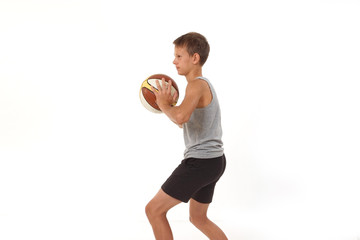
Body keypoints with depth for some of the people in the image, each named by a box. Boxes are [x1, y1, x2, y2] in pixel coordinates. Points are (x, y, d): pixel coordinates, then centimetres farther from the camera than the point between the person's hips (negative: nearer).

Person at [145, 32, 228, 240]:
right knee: (198, 218, 25)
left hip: (200, 162, -10)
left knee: (154, 210, -3)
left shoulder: (197, 85, -16)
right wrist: (170, 105, 8)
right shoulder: (204, 84, 15)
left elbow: (180, 117, -36)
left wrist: (164, 104, -16)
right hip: (214, 160, 10)